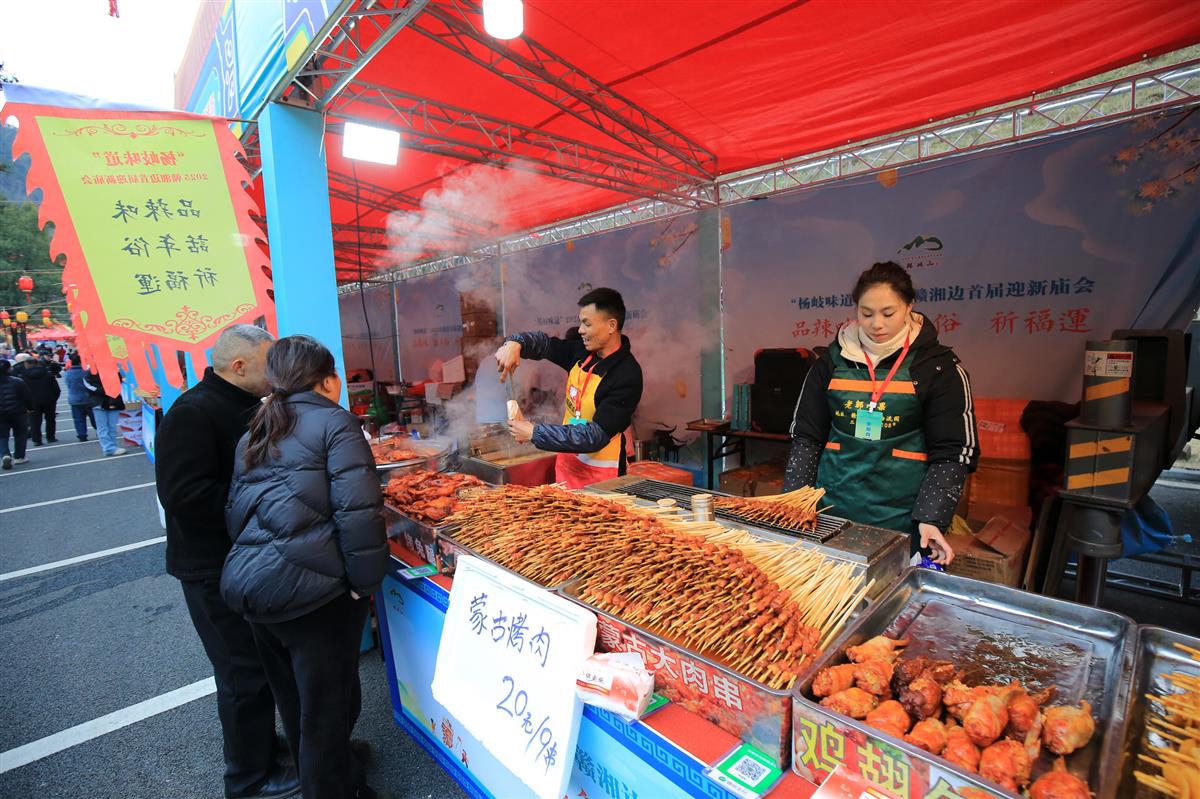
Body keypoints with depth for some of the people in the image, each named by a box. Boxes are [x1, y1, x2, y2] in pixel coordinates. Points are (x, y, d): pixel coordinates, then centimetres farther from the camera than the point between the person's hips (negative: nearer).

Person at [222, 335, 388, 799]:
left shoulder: (253, 434, 14)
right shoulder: (334, 422, -11)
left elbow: (235, 512, 17)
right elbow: (357, 510, -21)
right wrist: (365, 581, -13)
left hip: (249, 585, 8)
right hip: (312, 588, -8)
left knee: (294, 703, 26)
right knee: (326, 708, 11)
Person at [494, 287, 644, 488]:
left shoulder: (627, 376, -23)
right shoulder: (582, 352, -2)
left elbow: (596, 436, -26)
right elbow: (544, 342, 11)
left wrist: (535, 433, -24)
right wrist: (515, 343, -12)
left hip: (600, 475, -7)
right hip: (567, 462, 7)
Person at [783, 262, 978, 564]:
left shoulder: (938, 365, -3)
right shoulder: (833, 359, 3)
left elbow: (952, 453, -4)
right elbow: (806, 437, 4)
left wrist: (930, 519, -15)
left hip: (902, 518, -2)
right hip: (831, 509, 2)